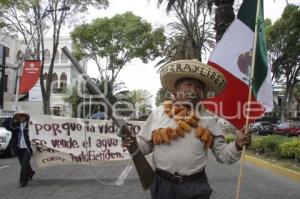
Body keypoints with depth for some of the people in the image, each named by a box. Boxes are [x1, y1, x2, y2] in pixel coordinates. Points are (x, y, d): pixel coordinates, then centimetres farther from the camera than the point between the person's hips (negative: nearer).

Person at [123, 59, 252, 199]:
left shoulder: (208, 119, 2)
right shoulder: (158, 114, -1)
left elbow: (222, 154, 4)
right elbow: (144, 145, 5)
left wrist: (237, 146, -13)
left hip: (196, 186, 1)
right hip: (163, 184, 0)